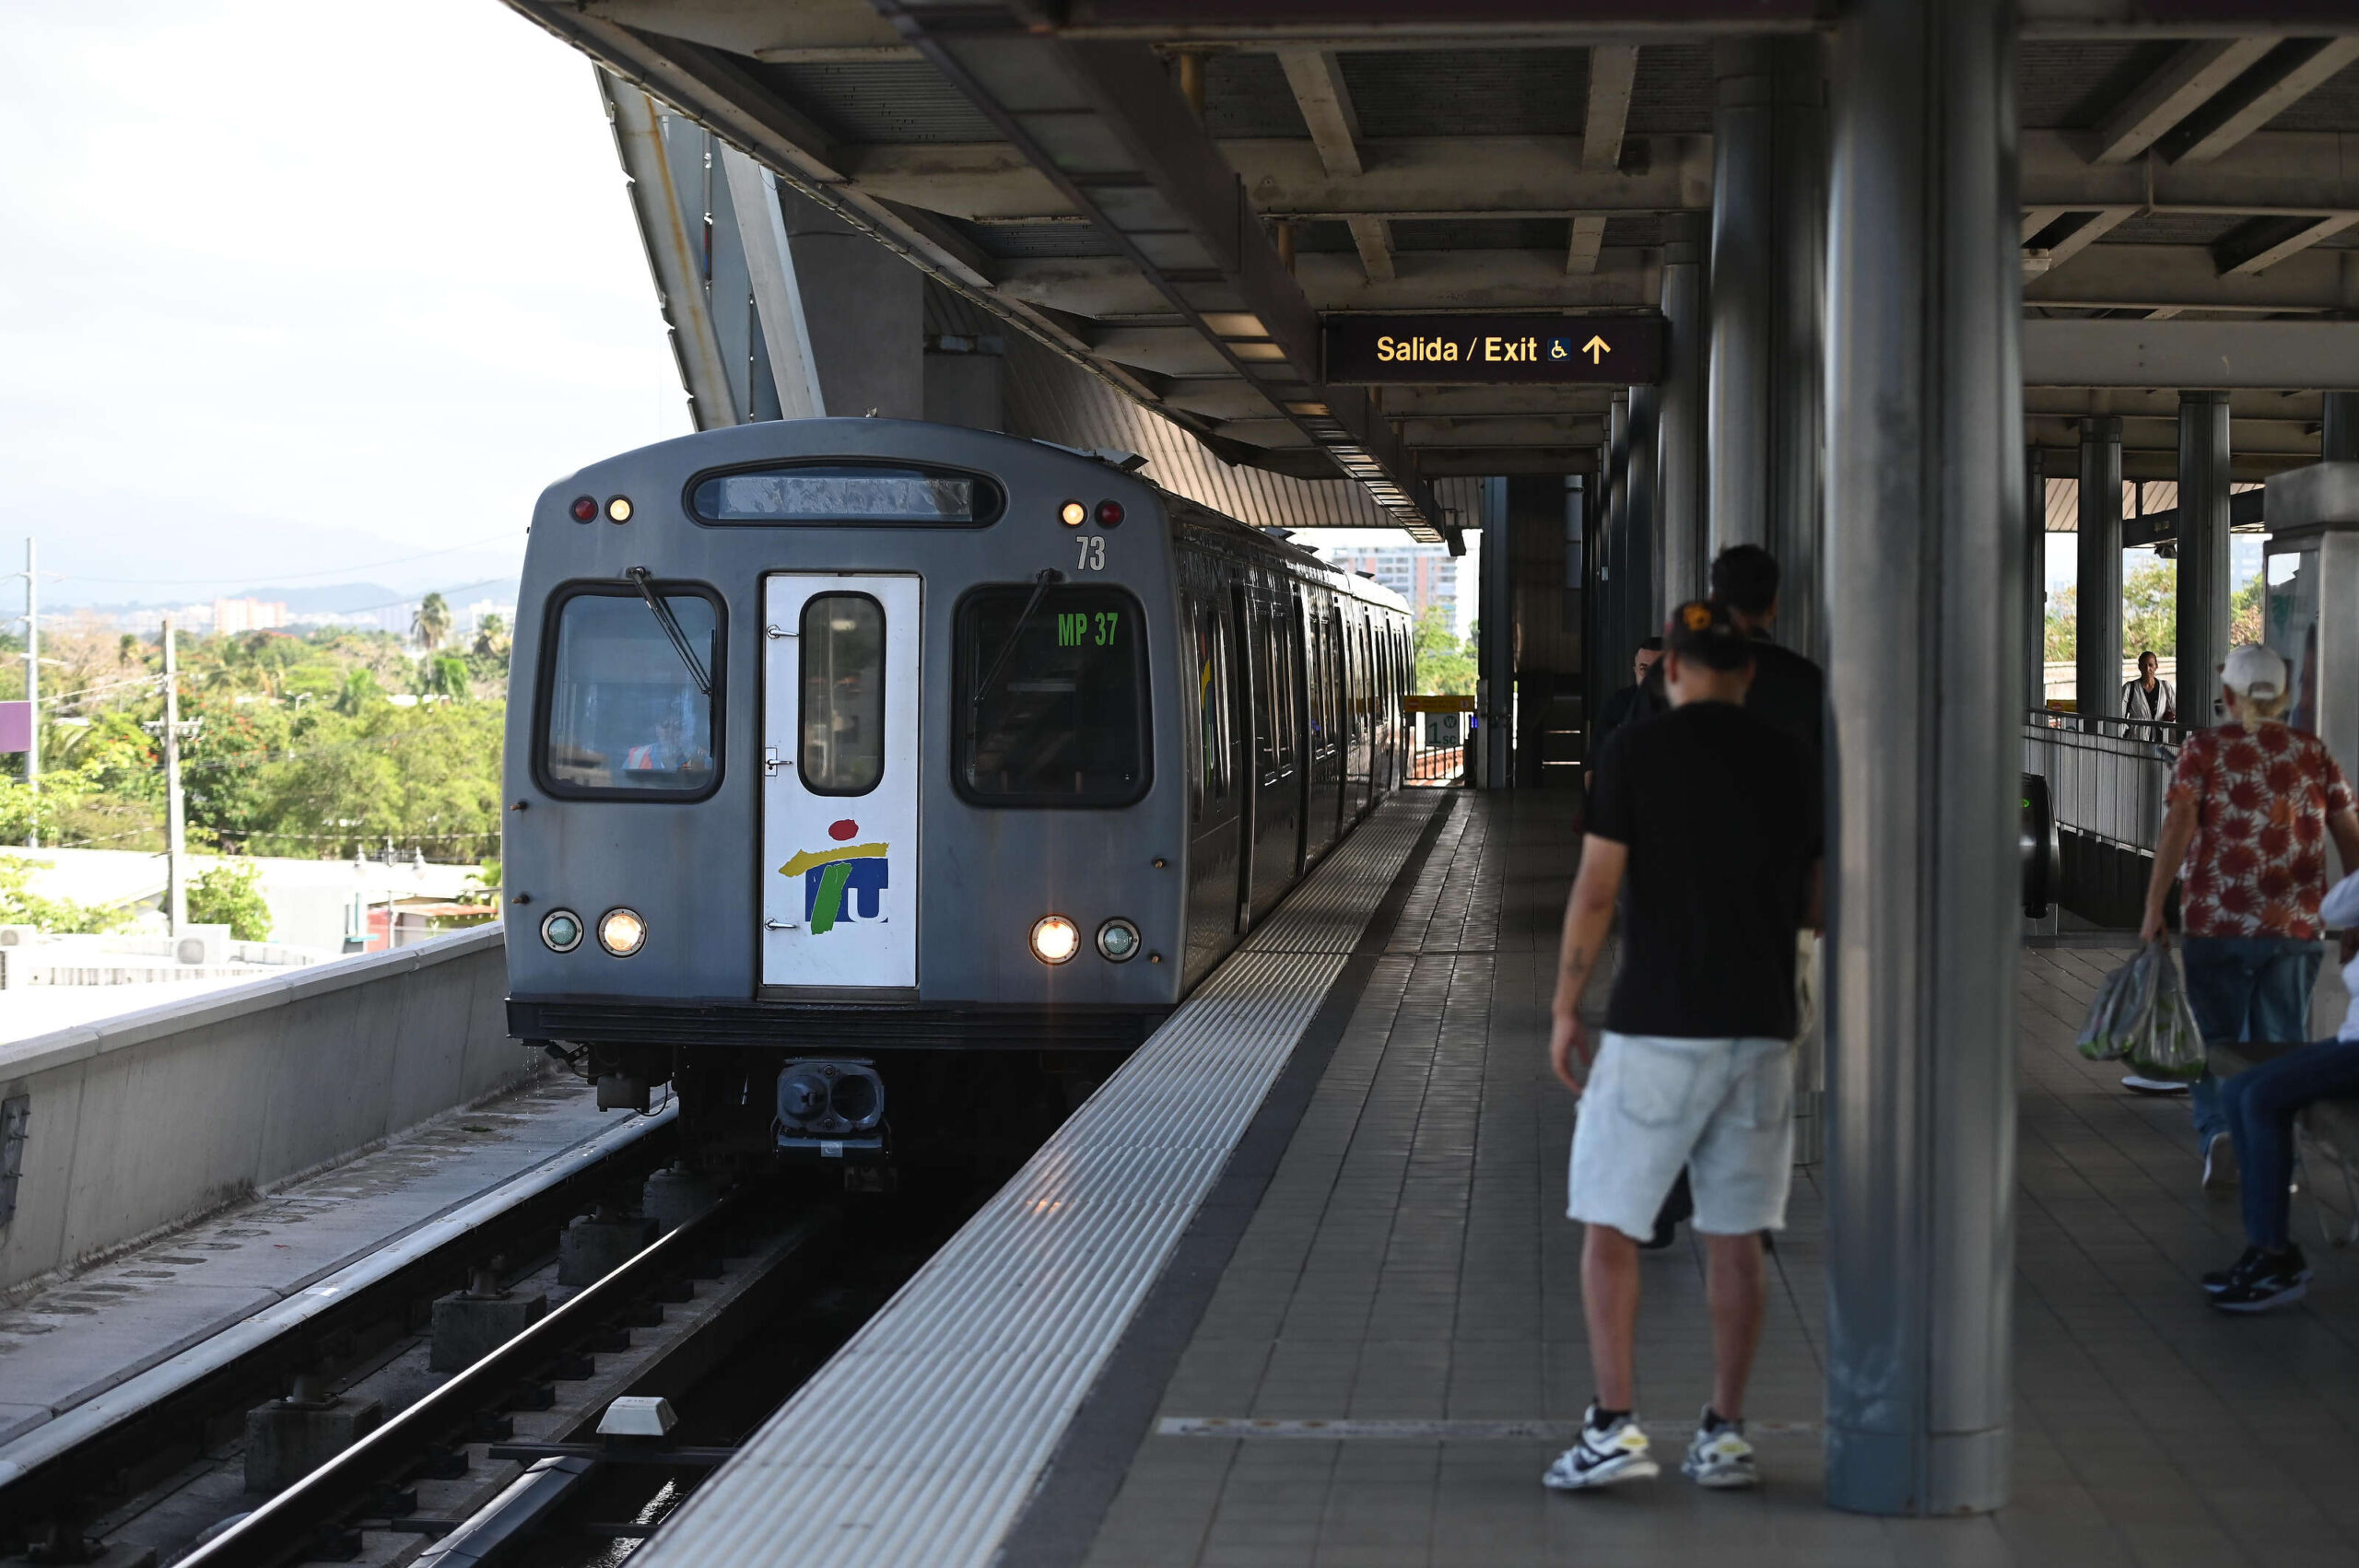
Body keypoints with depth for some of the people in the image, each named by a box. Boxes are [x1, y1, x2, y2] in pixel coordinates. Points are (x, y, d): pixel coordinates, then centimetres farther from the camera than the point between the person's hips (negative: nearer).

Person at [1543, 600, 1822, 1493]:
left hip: (1655, 1026, -4)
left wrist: (1565, 1009, 0)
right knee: (1734, 1240, 10)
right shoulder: (1793, 764, 6)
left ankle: (1615, 1426, -3)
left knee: (1609, 1228, 4)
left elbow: (1595, 893, -8)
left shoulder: (1635, 753, -6)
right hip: (1760, 1026, 4)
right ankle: (1724, 1434, 11)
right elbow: (1817, 908, 10)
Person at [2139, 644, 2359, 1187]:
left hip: (2217, 924, -2)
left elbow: (2177, 827, -11)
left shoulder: (2204, 749, -1)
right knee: (2282, 1044, 10)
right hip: (2295, 927, 2)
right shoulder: (2313, 752, 7)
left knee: (2214, 1038, 11)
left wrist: (2153, 908, -12)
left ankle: (2217, 1132, -9)